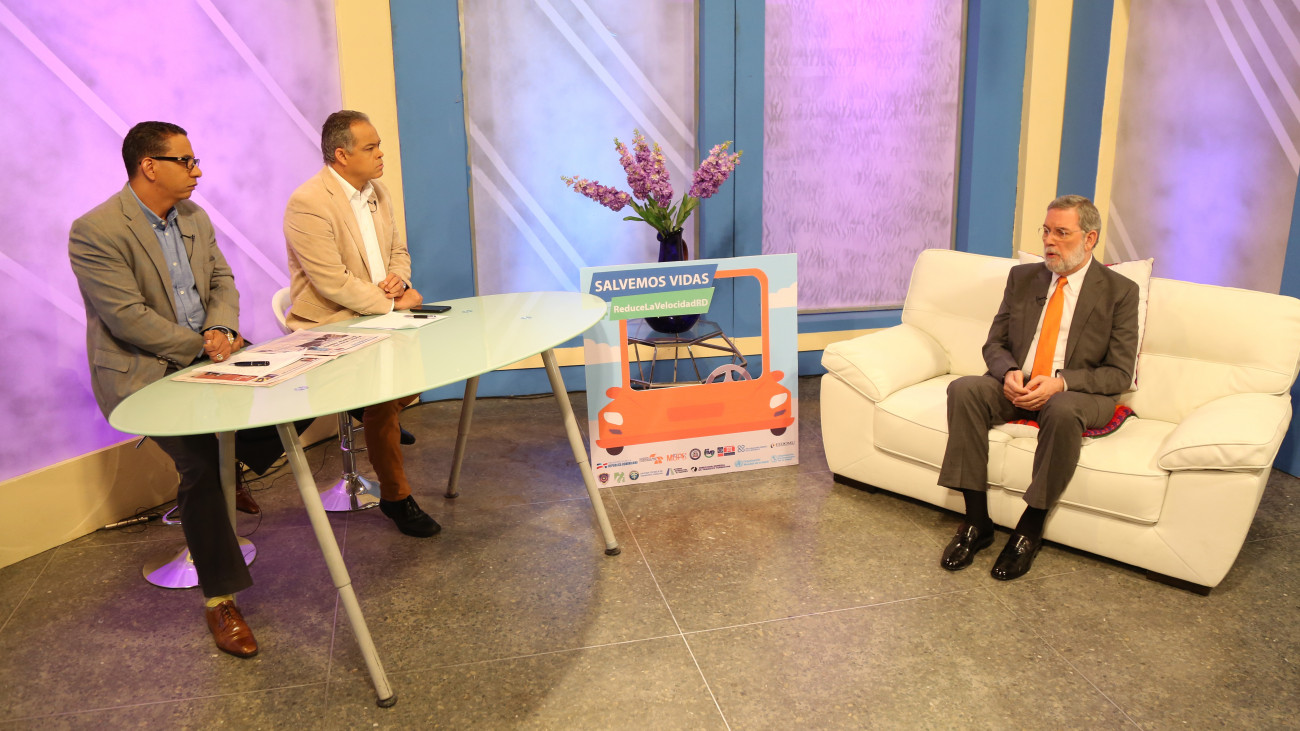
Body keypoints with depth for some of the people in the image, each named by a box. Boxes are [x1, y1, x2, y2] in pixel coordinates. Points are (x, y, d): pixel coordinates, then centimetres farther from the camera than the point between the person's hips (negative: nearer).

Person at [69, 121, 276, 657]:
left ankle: (227, 475, 12)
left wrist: (222, 329, -11)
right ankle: (219, 602, -10)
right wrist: (202, 347, -17)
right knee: (200, 462, -24)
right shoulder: (95, 231, -15)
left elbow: (221, 279, 10)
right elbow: (128, 317, -20)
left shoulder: (194, 218, 10)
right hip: (141, 373, -7)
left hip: (204, 356, 7)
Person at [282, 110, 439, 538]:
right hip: (330, 327, -8)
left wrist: (398, 278, -3)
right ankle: (395, 496, -8)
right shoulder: (307, 204, -16)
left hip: (378, 314, 8)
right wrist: (393, 303, -15)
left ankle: (392, 414, 13)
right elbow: (334, 284, -21)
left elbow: (398, 250, 20)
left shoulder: (376, 191, 11)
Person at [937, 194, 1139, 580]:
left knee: (1064, 411, -40)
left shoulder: (1120, 291, 0)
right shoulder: (1022, 277, 11)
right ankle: (977, 522, -24)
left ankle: (1030, 529, -23)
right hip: (1017, 385, 4)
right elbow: (994, 343, 11)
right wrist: (1008, 372, -13)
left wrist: (1059, 382, -22)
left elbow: (1119, 373, -5)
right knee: (963, 389, -28)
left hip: (1077, 393, -4)